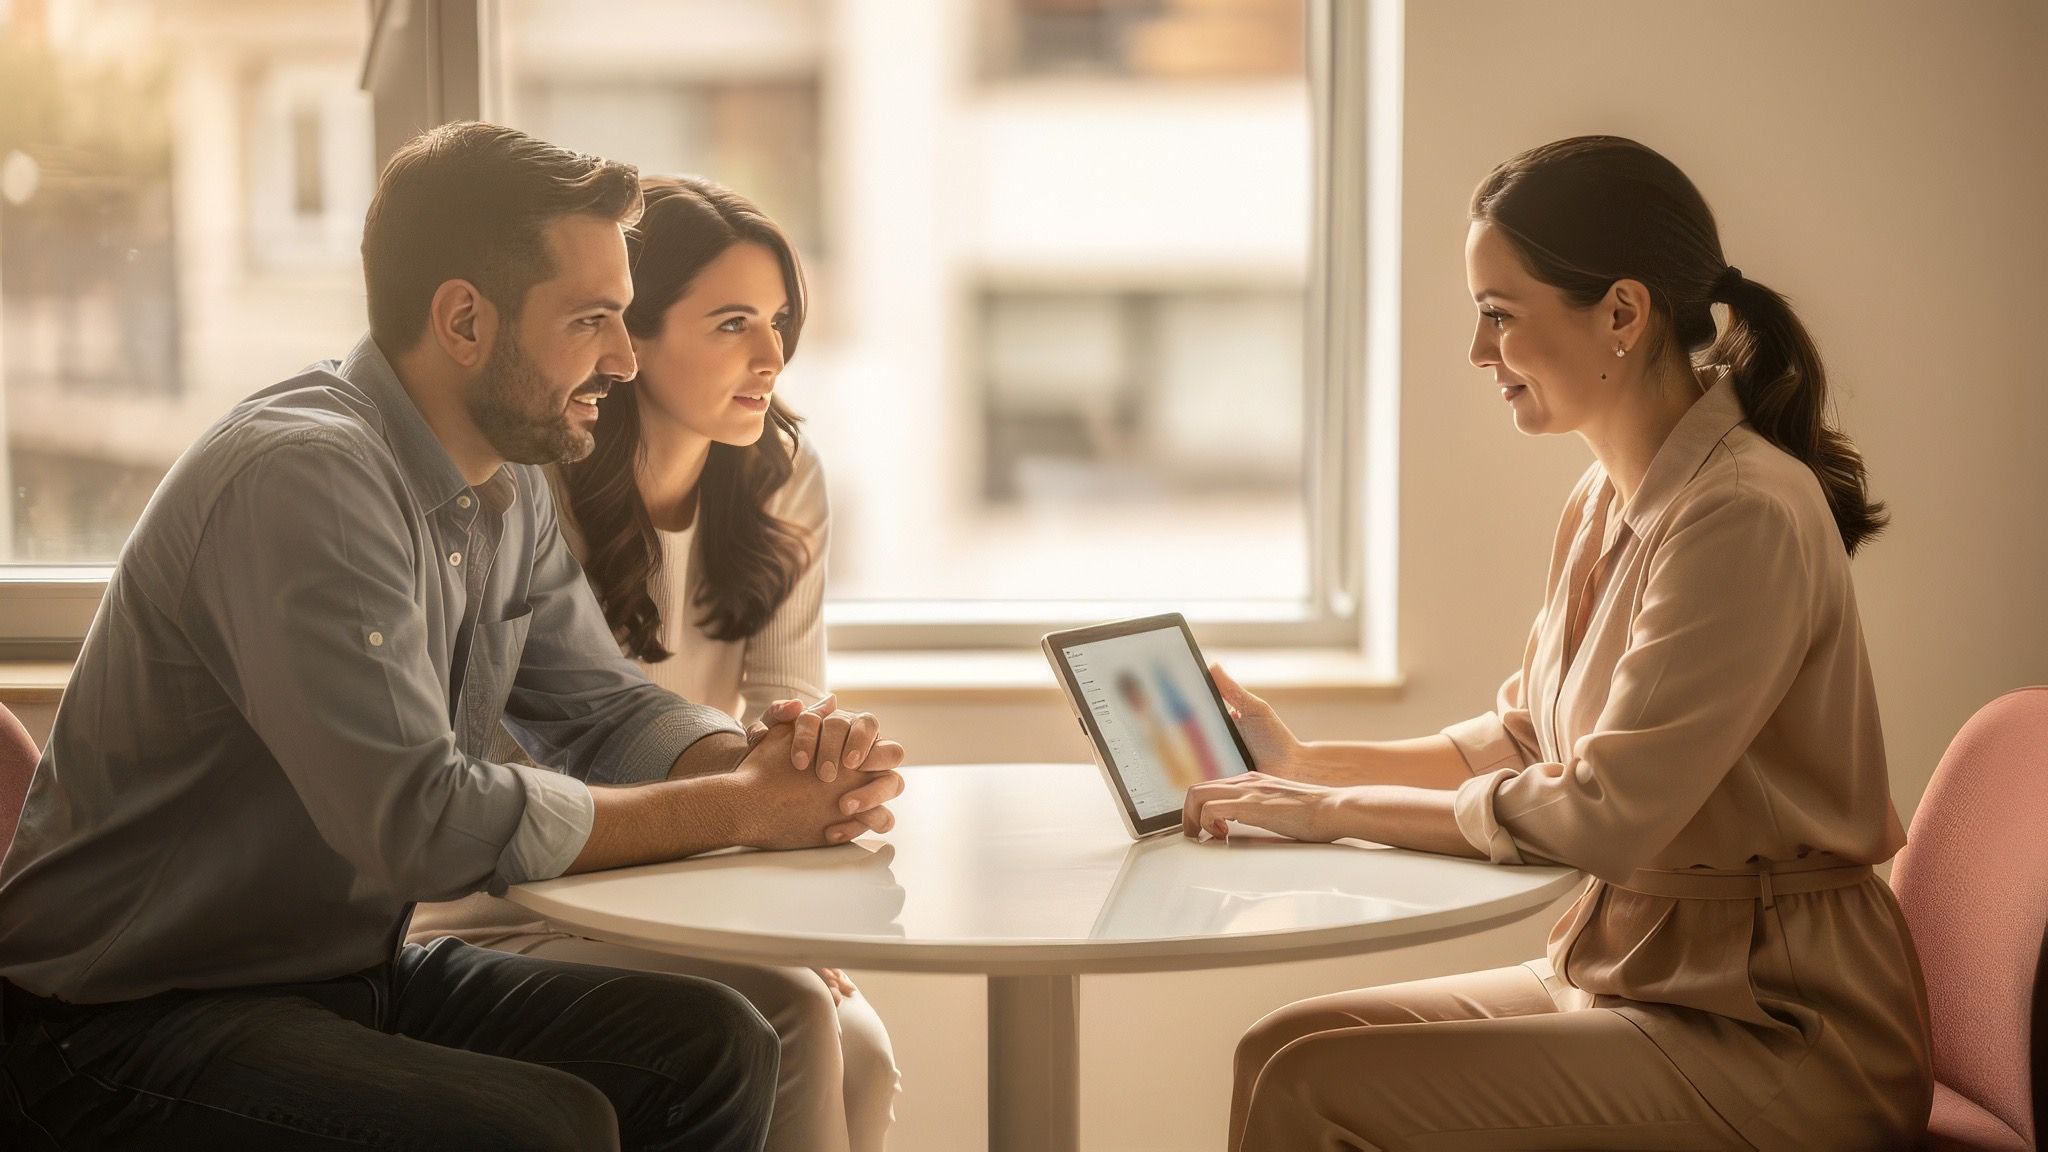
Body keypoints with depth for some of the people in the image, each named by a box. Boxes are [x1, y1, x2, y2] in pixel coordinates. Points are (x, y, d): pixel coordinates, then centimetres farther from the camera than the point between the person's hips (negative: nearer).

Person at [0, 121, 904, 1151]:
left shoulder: (509, 487, 6)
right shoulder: (304, 477, -25)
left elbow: (600, 707, 11)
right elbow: (427, 820, -30)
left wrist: (765, 759, -11)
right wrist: (737, 809, -21)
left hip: (352, 972, 9)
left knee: (713, 1047, -3)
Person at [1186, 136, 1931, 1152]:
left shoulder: (1745, 515, -21)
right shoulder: (1610, 499, 8)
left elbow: (1602, 816, -23)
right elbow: (1522, 738, 18)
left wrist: (1337, 810, -14)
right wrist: (1302, 763, 9)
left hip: (1780, 1035, -8)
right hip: (1628, 971, 8)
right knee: (1284, 1048, -4)